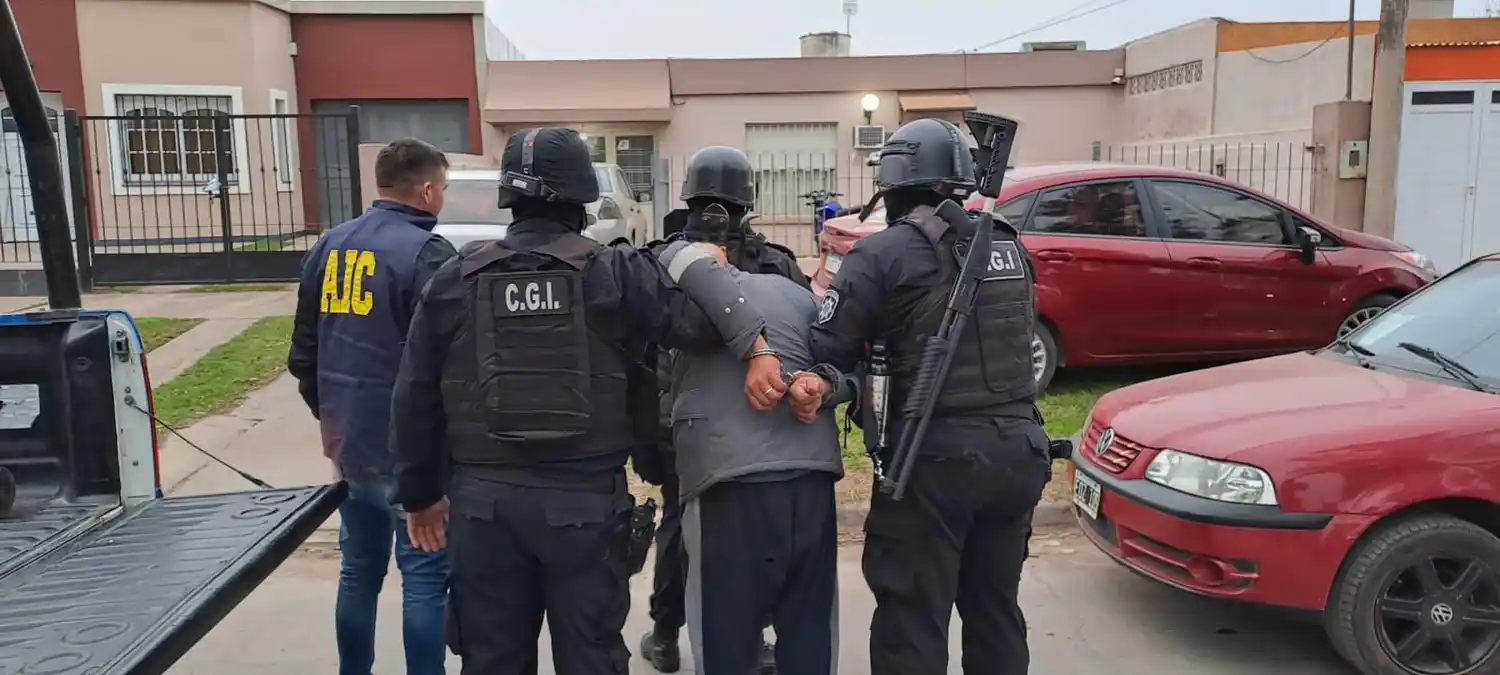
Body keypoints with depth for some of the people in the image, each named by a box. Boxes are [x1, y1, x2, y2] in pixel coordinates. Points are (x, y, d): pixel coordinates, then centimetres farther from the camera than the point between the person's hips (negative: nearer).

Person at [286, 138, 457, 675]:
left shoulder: (329, 247, 8)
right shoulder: (425, 254, -15)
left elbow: (303, 353, 14)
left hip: (348, 445, 8)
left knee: (359, 569, 18)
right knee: (424, 577, 2)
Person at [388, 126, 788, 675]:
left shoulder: (454, 280, 3)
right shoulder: (615, 273, -4)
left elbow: (415, 401, 7)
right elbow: (698, 315, -16)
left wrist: (420, 494, 16)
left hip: (484, 501, 2)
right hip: (587, 500, -2)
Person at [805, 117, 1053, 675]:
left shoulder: (884, 253, -9)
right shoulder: (1011, 246, 11)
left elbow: (826, 357, -11)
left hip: (936, 455, -6)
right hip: (1019, 449, 7)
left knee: (913, 623, 4)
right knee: (995, 610, 20)